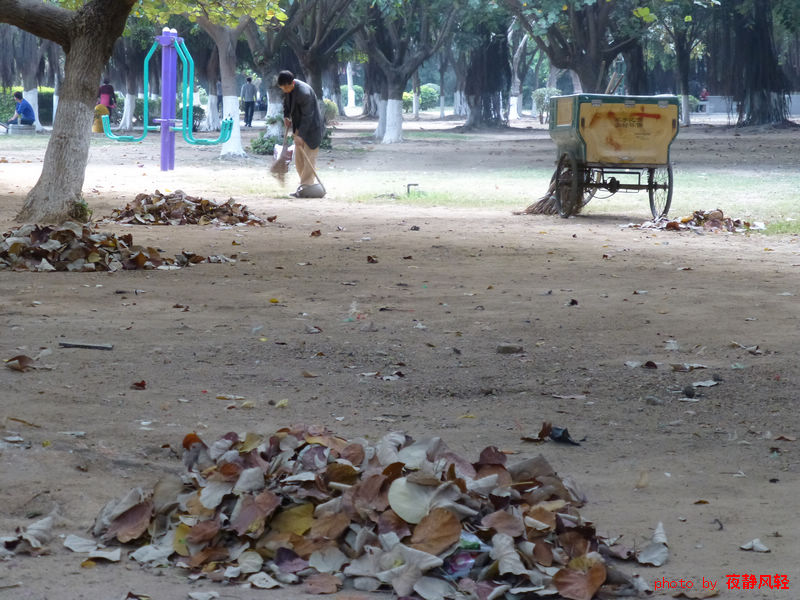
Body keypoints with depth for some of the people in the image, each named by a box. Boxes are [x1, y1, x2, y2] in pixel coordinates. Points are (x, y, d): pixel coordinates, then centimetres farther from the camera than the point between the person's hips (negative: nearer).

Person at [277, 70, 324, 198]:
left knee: (309, 158, -8)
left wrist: (300, 135, -27)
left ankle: (304, 188, -9)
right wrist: (286, 116, -1)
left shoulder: (304, 92, -28)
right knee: (299, 159, 9)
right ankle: (305, 186, 16)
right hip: (299, 127, 9)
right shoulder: (287, 87, -2)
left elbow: (307, 115, -26)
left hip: (311, 128, -9)